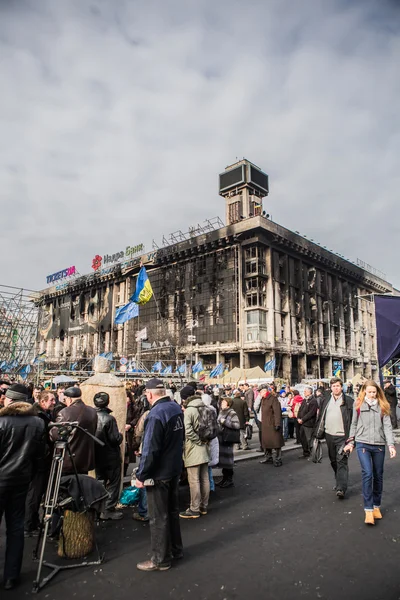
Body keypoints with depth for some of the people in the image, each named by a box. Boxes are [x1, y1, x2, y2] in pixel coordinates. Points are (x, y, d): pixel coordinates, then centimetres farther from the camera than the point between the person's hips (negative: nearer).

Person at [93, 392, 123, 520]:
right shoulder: (109, 419, -23)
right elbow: (115, 439, -22)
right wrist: (120, 435, -2)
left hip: (97, 456, 6)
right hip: (111, 457, -5)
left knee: (100, 482, 20)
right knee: (113, 484, 10)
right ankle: (109, 511, 14)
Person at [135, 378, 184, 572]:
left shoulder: (156, 414, -26)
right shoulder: (176, 408, -1)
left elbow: (150, 449, -26)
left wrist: (141, 475, -15)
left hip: (159, 473, -8)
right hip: (174, 469, 8)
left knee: (158, 518, 8)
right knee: (172, 511, 23)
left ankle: (160, 560, 22)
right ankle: (175, 549, 38)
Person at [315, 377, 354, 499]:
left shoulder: (348, 401, -5)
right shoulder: (326, 400, 8)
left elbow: (353, 419, -7)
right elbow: (321, 417, 13)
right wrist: (318, 433, 10)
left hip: (342, 436, -5)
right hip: (329, 435, 5)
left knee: (342, 461, -8)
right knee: (333, 461, 16)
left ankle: (341, 488, -9)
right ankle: (339, 481, 33)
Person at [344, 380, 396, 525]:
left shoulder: (383, 405, 3)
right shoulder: (358, 404, 2)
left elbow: (387, 426, -3)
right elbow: (354, 424, 9)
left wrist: (391, 445, -12)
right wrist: (350, 442, 10)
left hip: (379, 445, 2)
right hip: (363, 444, -2)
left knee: (378, 476, 10)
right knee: (367, 474, -12)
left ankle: (376, 506, 27)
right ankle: (368, 510, -5)